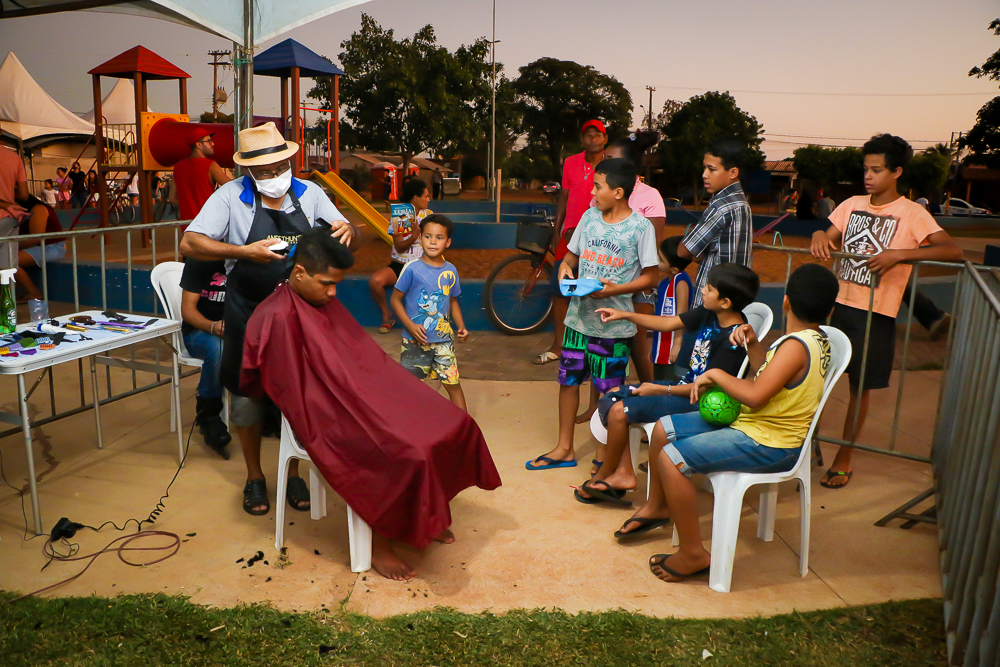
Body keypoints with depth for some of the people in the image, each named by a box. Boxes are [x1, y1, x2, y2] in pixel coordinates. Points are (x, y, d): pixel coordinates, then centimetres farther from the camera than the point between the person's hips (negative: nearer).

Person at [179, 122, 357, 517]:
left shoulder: (309, 194, 0)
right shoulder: (230, 196, -9)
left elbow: (346, 241, 4)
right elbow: (189, 245, -15)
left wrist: (346, 230, -21)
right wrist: (245, 252, -27)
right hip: (248, 313, -2)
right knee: (247, 395, 9)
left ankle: (293, 473, 29)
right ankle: (254, 477, 28)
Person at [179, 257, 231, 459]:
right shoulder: (199, 260, -6)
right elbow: (187, 310, -9)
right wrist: (213, 327, -28)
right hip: (199, 330, -3)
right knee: (218, 348, -38)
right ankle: (208, 416, -18)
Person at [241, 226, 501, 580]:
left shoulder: (324, 301, 8)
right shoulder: (278, 318, -19)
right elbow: (293, 394, -16)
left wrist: (381, 392, 9)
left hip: (357, 395, 9)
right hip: (326, 417, -9)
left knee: (453, 423, 0)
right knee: (405, 454, -26)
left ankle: (427, 517, 17)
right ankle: (378, 543, -3)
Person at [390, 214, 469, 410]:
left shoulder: (450, 270, 2)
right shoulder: (412, 268, -10)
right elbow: (396, 299, -6)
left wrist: (461, 327, 2)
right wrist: (410, 326, -16)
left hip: (443, 339, 3)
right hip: (415, 340, -2)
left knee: (453, 384, 3)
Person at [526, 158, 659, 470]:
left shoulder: (641, 227, -9)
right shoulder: (589, 217, 6)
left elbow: (650, 276, -7)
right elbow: (570, 257, 15)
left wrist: (616, 289, -20)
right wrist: (565, 270, -7)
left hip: (613, 325, -5)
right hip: (578, 316, 5)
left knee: (610, 392, 3)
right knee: (568, 381, 12)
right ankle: (564, 449, 27)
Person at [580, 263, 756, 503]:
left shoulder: (733, 339, -25)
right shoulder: (709, 314, 0)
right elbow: (668, 323, 11)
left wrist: (660, 390, -17)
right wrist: (625, 315, 9)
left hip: (701, 402, -10)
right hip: (687, 385, 10)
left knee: (619, 411, -19)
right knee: (613, 396, 4)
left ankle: (604, 475, 4)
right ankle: (624, 473, 0)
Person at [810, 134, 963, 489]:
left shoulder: (910, 213, -8)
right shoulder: (852, 205, 8)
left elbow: (953, 251, -17)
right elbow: (829, 239, 12)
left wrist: (898, 254, -29)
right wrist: (819, 235, -12)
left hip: (875, 313, -4)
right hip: (838, 304, 4)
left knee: (860, 387, 7)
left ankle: (844, 459, 20)